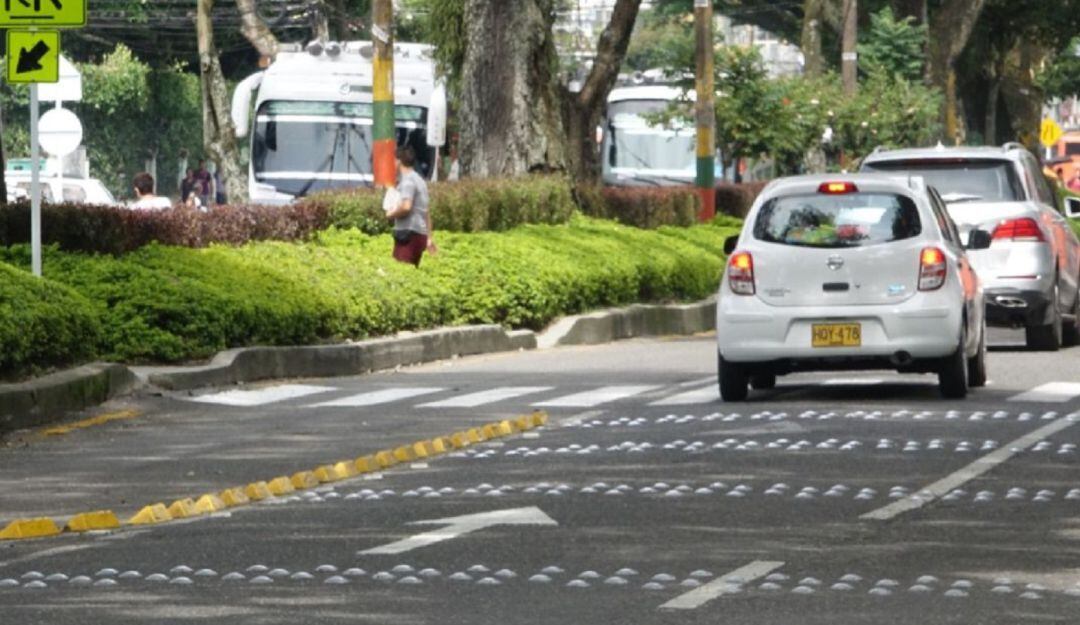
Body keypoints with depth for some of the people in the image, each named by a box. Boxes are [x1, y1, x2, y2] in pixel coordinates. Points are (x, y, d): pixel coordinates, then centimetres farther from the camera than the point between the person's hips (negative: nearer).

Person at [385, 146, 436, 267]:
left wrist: (391, 214, -6)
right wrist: (429, 238, 27)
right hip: (421, 234, 9)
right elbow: (427, 213, 24)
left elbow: (406, 207, -24)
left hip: (409, 234, -9)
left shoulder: (407, 181, -10)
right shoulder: (419, 180, 20)